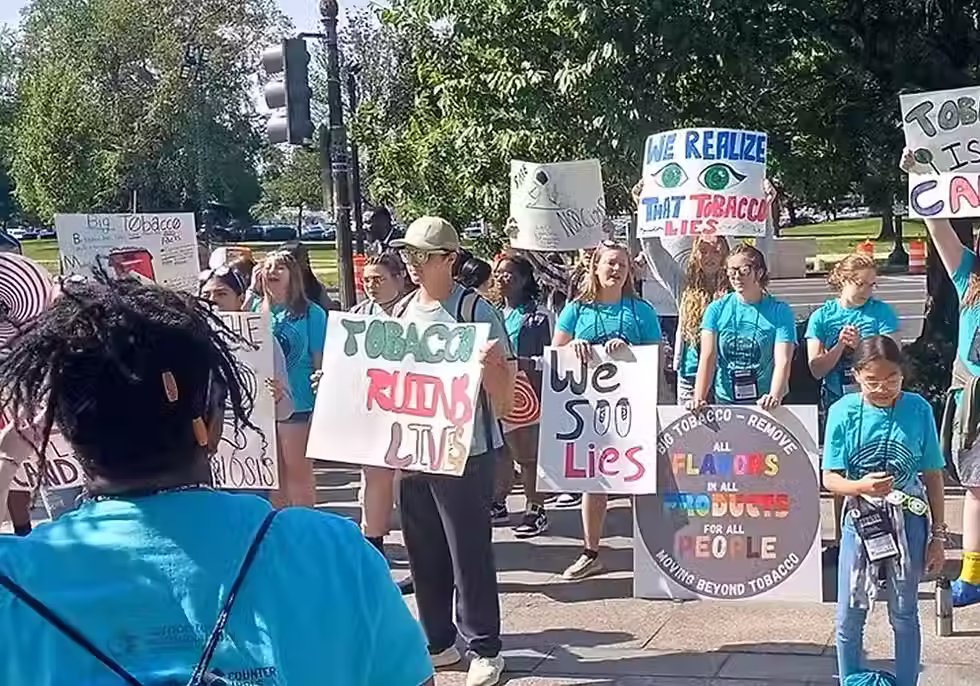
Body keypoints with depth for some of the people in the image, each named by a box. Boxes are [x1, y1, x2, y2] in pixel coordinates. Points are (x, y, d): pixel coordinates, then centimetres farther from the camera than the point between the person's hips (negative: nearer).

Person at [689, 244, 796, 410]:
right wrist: (699, 399, -15)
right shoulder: (717, 309, 6)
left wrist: (774, 397, -26)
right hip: (724, 403, 1)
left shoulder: (780, 312, 2)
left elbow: (782, 362, -8)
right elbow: (707, 358, -1)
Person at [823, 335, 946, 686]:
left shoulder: (918, 409, -6)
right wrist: (861, 486, -30)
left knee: (904, 615, 12)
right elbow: (830, 478, -9)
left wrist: (938, 535, 2)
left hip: (908, 522, 0)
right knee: (849, 618, 7)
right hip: (861, 521, 0)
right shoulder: (843, 411, -8)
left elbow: (933, 476, 1)